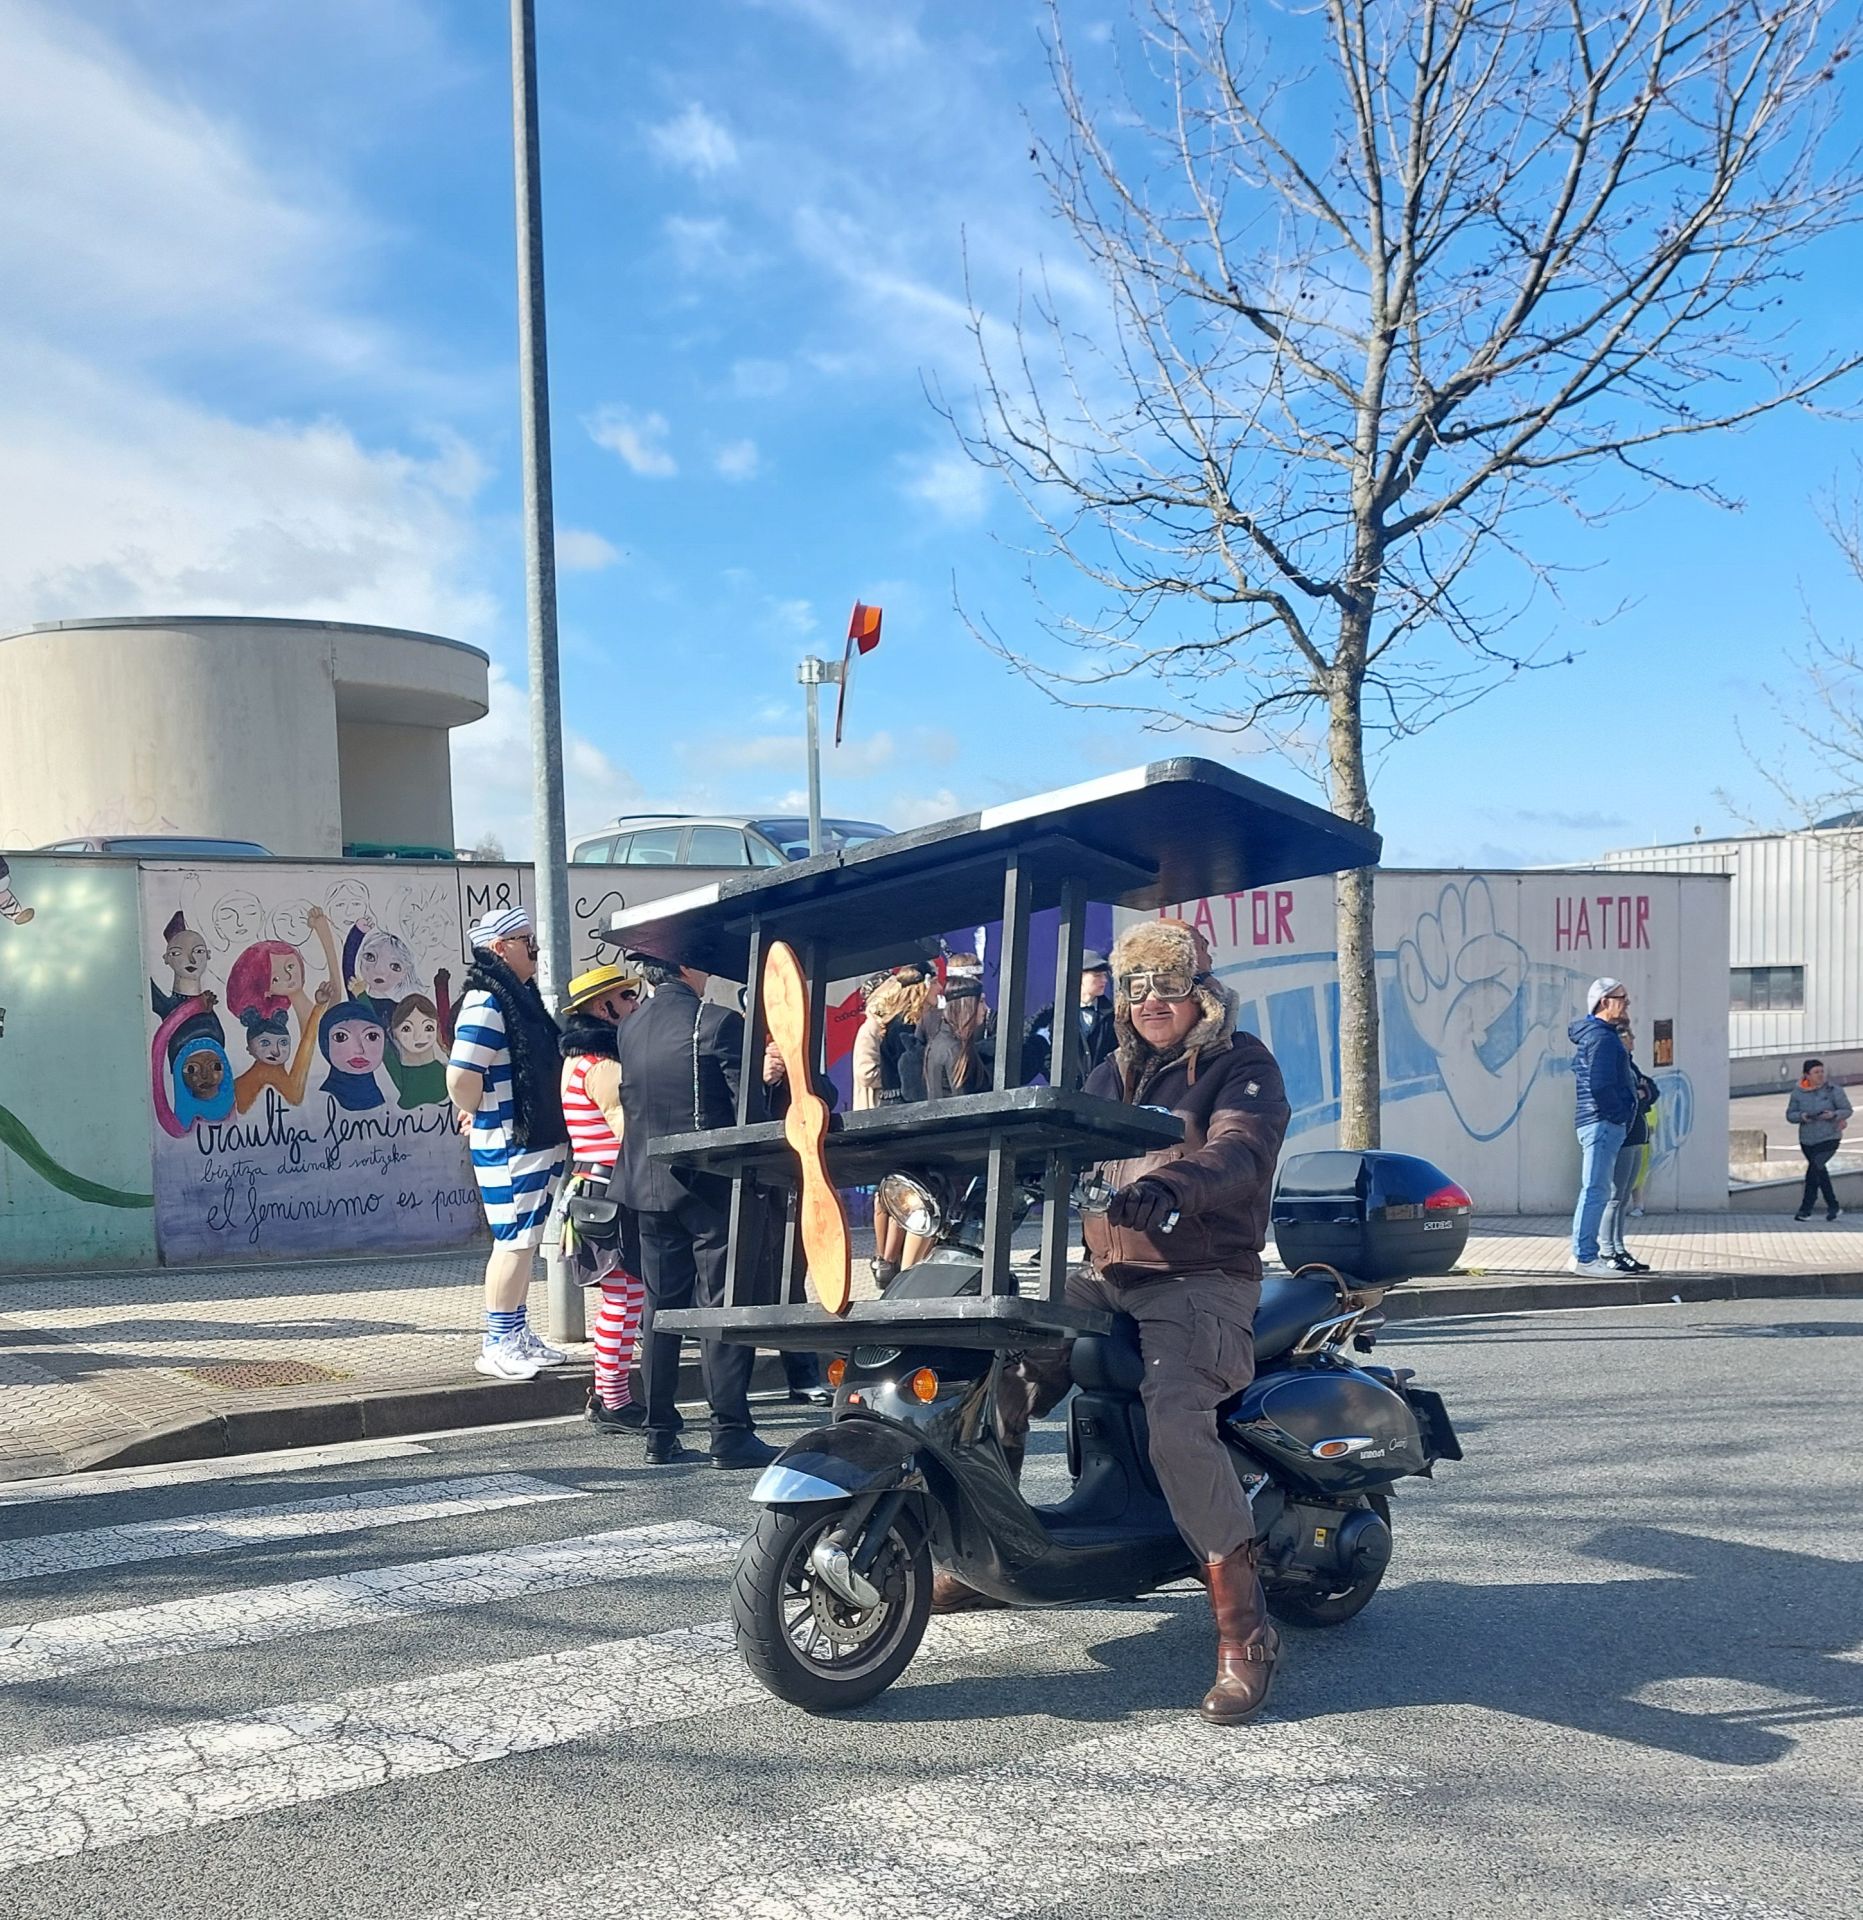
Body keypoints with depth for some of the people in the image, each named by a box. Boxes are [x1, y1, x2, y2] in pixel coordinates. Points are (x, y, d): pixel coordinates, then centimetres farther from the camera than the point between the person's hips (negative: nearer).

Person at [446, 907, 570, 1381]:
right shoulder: (486, 1004, -18)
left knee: (524, 1241, 16)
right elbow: (461, 1079, -27)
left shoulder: (523, 997, 12)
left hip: (540, 1142, 10)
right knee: (514, 1243, -5)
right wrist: (476, 1114, -10)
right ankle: (497, 1346, 4)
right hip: (508, 1147, -10)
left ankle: (518, 1336, 26)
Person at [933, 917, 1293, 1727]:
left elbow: (1237, 1154, -23)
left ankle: (1244, 1628, -22)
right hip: (1106, 1276, 7)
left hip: (1202, 1282, -7)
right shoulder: (1114, 1074, 19)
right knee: (1000, 1370, -7)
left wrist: (1166, 1188, -44)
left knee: (1175, 1418, -31)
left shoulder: (1243, 1067, -3)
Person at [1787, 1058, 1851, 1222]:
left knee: (1814, 1169, -16)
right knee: (1819, 1171, 13)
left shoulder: (1833, 1090, -7)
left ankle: (1806, 1209, -8)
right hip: (1807, 1139, 4)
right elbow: (1790, 1114, 1)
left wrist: (1834, 1115, -21)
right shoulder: (1798, 1093, -1)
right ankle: (1833, 1207, 28)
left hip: (1829, 1138, -4)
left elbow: (1847, 1110, -1)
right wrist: (1802, 1116, -20)